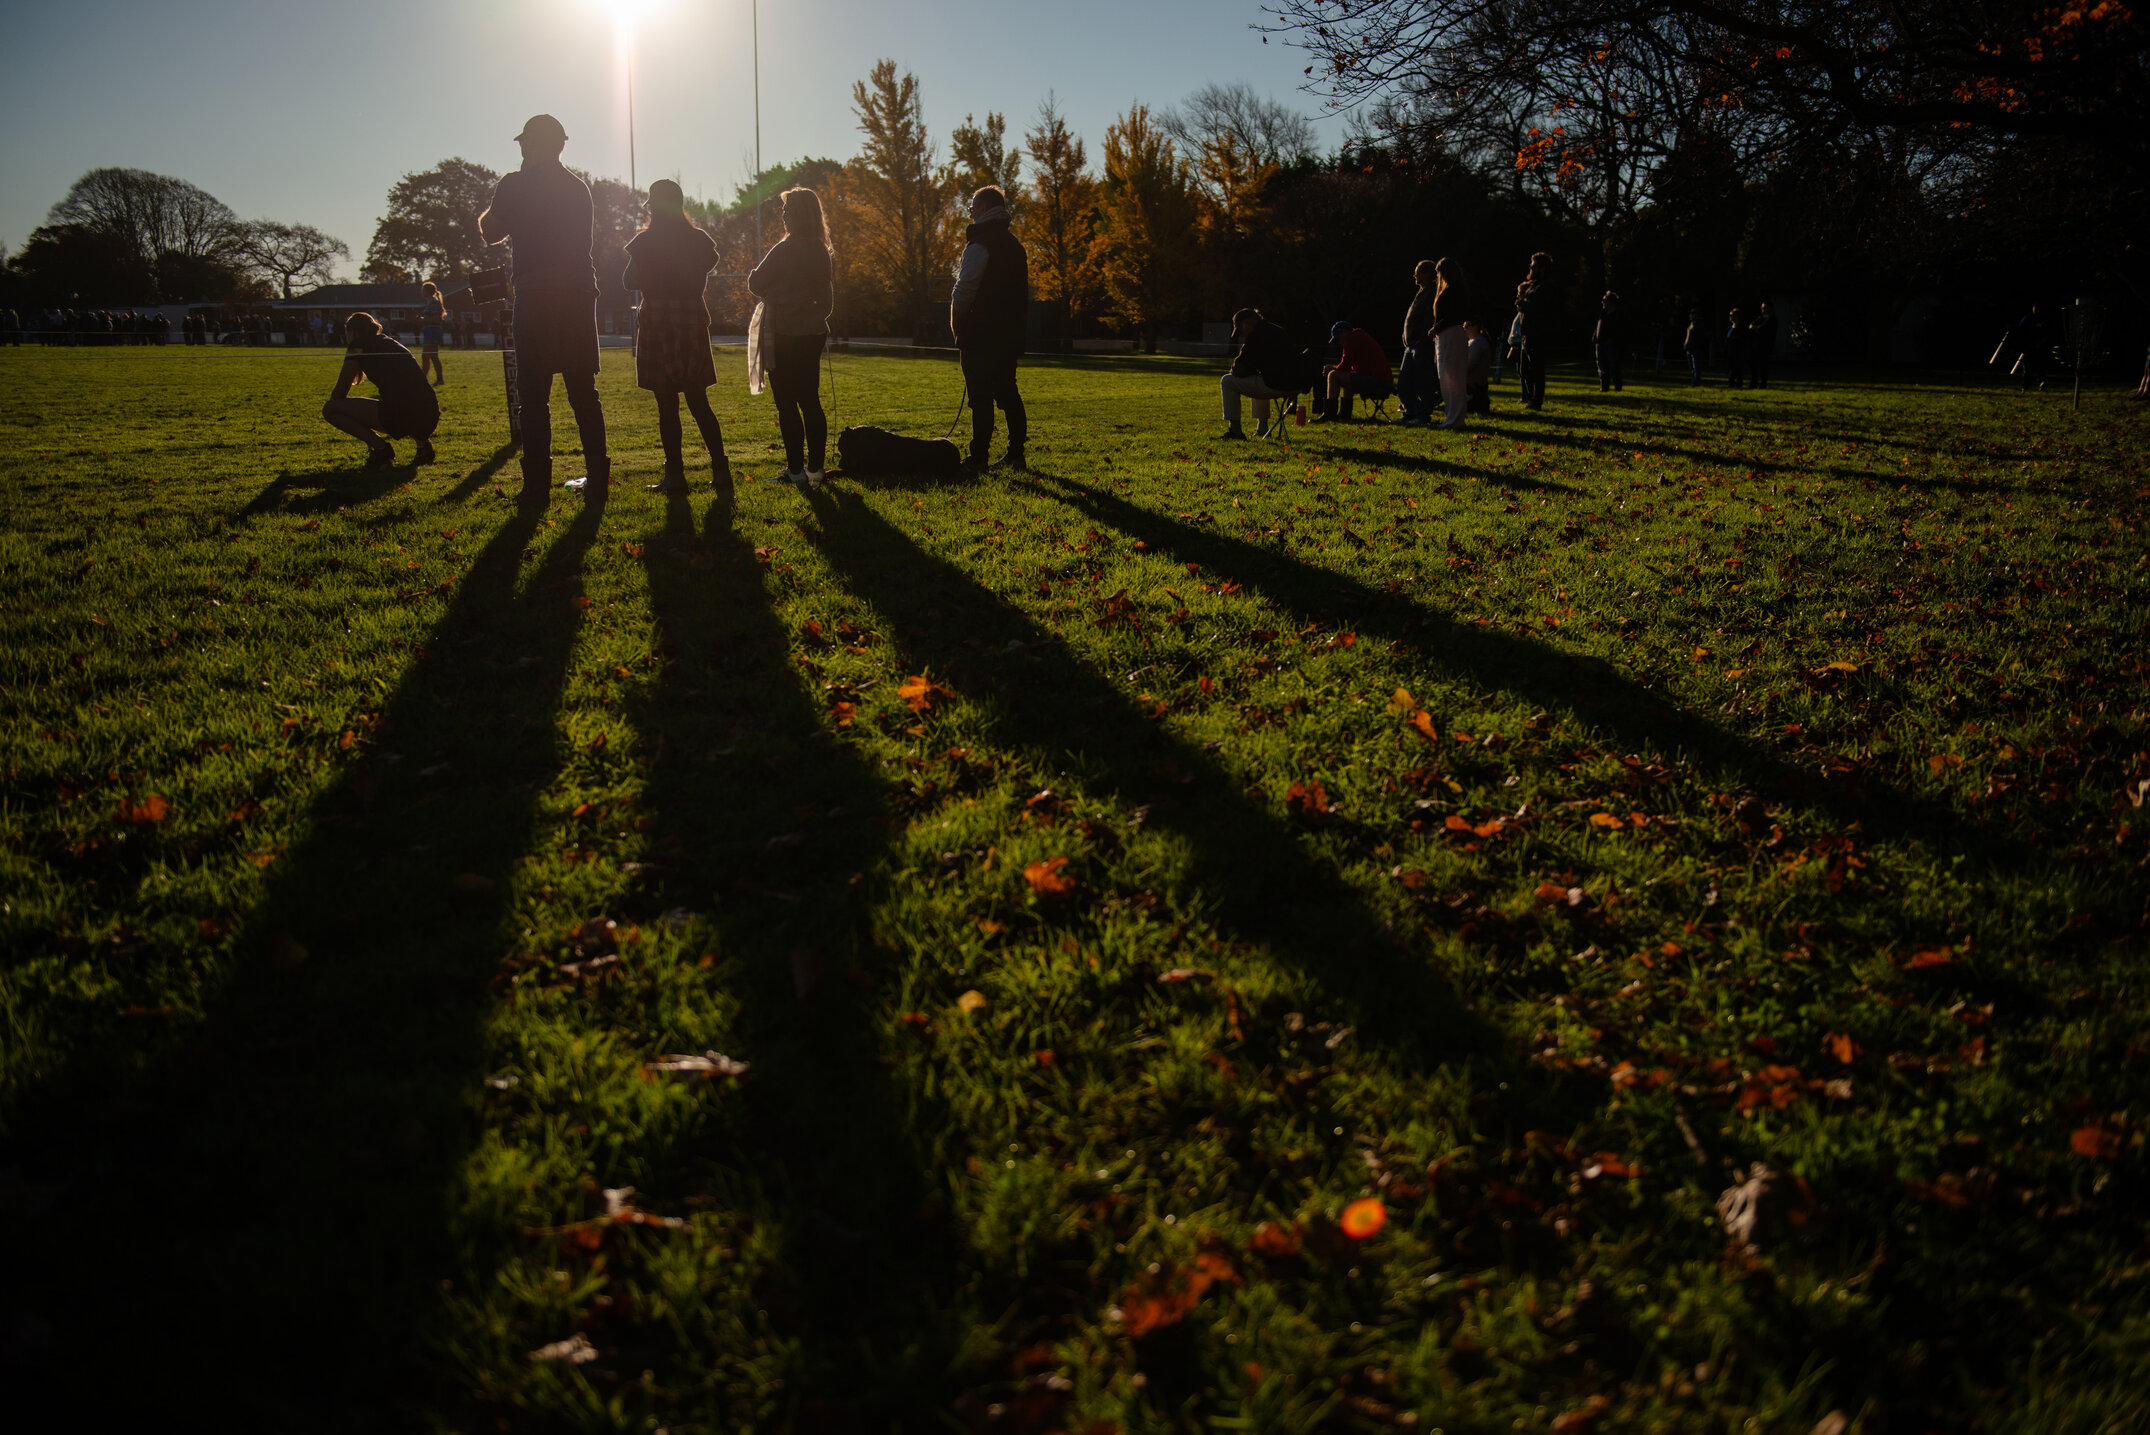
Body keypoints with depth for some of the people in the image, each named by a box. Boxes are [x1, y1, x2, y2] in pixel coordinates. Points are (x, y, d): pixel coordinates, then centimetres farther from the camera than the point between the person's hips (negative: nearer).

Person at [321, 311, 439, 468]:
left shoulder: (358, 346, 7)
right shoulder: (390, 342, 27)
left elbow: (338, 394, 8)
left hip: (400, 417, -7)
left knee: (329, 409, 5)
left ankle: (381, 448, -5)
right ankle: (422, 442, 15)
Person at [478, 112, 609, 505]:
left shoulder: (516, 183, 0)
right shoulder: (578, 188, 15)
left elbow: (491, 233, 10)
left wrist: (484, 216, 28)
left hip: (535, 298, -4)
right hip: (579, 296, 4)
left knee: (534, 395, -2)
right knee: (584, 393, 6)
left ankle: (537, 486, -5)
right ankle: (597, 481, 2)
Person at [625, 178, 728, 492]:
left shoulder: (644, 242, -7)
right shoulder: (698, 239, 4)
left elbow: (630, 283, 1)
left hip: (656, 323, -4)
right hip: (693, 321, 4)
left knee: (667, 404, -1)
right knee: (699, 402, 10)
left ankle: (675, 475, -2)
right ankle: (721, 469, 5)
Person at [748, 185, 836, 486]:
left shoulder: (785, 250, -16)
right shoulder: (822, 251, 7)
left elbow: (755, 284, -7)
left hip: (784, 336, -7)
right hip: (813, 333, 7)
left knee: (786, 404, -1)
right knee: (810, 401, 12)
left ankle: (796, 470, -2)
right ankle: (815, 467, 15)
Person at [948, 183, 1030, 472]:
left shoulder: (980, 245, -11)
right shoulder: (1015, 245, 17)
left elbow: (964, 291, -14)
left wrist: (956, 324, -1)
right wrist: (1017, 324, 20)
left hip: (980, 335, -8)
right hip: (1010, 335, 8)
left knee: (981, 397, -7)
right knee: (1008, 394, 12)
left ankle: (978, 458, -8)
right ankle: (1015, 456, 13)